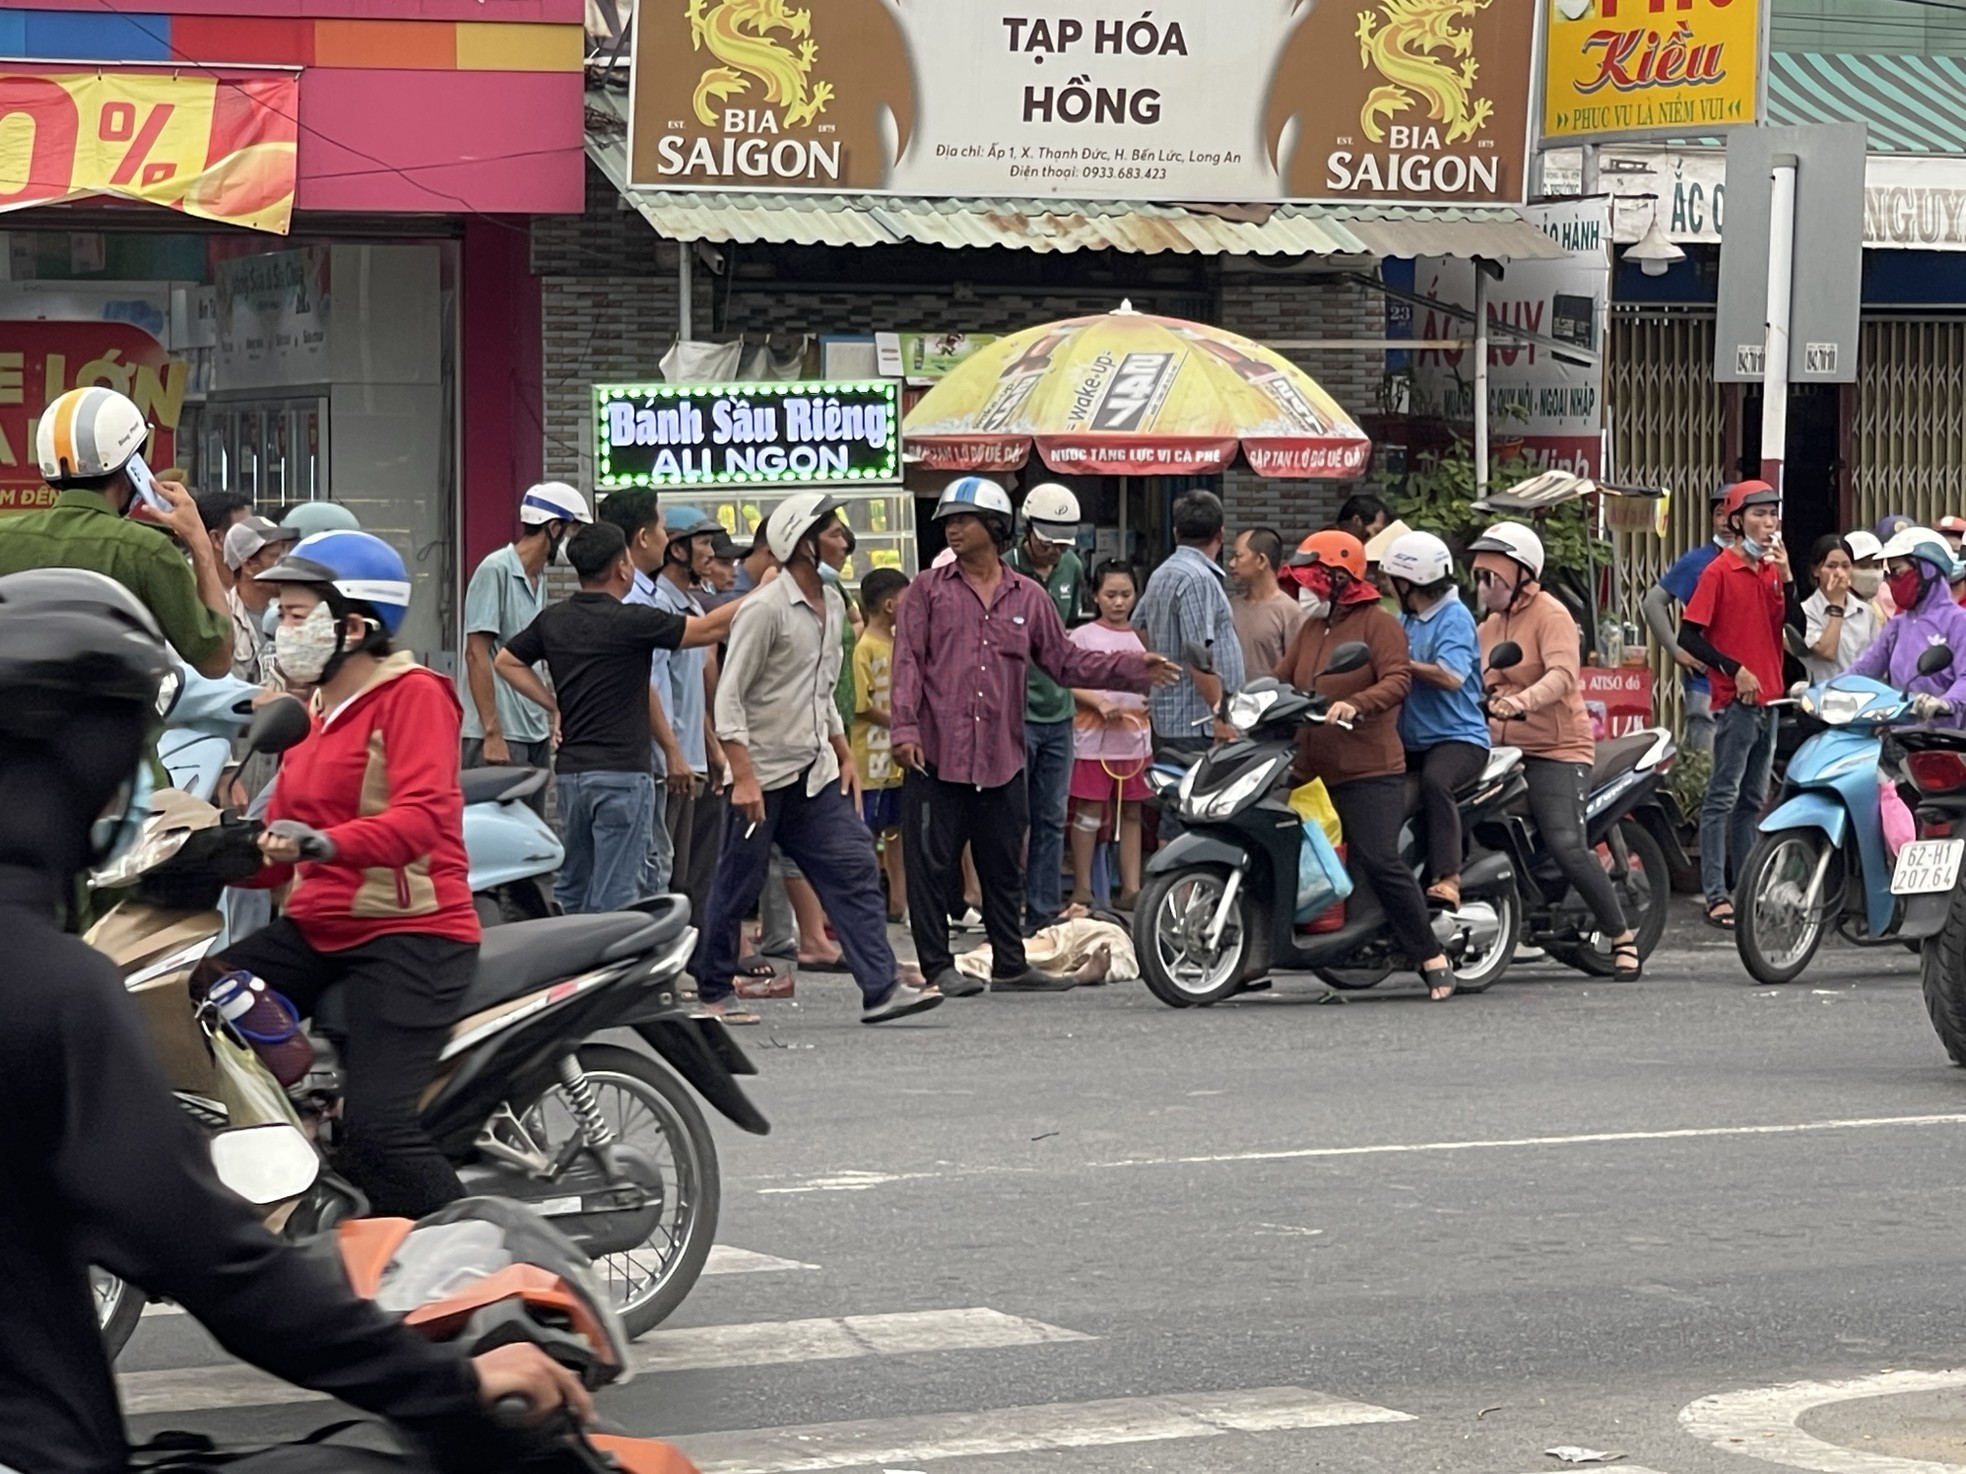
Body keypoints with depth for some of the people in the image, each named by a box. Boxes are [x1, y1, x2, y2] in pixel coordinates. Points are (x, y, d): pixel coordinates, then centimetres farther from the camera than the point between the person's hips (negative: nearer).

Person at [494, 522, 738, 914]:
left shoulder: (553, 620, 6)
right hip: (621, 772, -7)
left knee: (571, 888, 16)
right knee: (614, 896, -7)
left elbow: (507, 662, 18)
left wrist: (553, 705, 12)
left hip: (570, 770, 7)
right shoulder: (629, 621, -12)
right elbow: (710, 629, -7)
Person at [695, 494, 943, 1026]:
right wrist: (743, 777, -21)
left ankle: (881, 987, -8)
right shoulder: (764, 610, -15)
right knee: (737, 888, 3)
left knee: (855, 872, -4)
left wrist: (844, 756, 17)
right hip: (763, 775, -7)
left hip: (816, 773, 7)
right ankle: (712, 993, 16)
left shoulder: (832, 605, 11)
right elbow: (729, 698, -16)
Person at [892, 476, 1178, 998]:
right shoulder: (929, 590, 4)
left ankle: (1009, 964, 17)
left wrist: (1132, 669, 6)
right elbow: (908, 662, -2)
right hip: (936, 756, -3)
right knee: (933, 865, -2)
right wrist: (905, 728, -12)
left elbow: (1065, 662, 16)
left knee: (1004, 869, 9)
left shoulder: (1028, 598, 13)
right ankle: (938, 966, 5)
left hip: (1002, 758, 3)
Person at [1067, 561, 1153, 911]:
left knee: (1131, 813, 7)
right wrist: (1100, 702, -20)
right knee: (1089, 812, -3)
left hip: (1135, 737, 4)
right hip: (1095, 738, -4)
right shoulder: (1083, 636, -1)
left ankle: (1131, 888, 11)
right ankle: (1082, 889, 2)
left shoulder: (1142, 637, 13)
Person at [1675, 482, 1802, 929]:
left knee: (1753, 800, 13)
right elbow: (1689, 635, -12)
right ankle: (1716, 895, -10)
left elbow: (1798, 627, 2)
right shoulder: (1720, 571, -8)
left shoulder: (1773, 570, 11)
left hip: (1769, 699, 7)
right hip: (1735, 701, -7)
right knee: (1723, 797, -8)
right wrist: (1734, 669, -15)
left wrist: (1785, 577, -7)